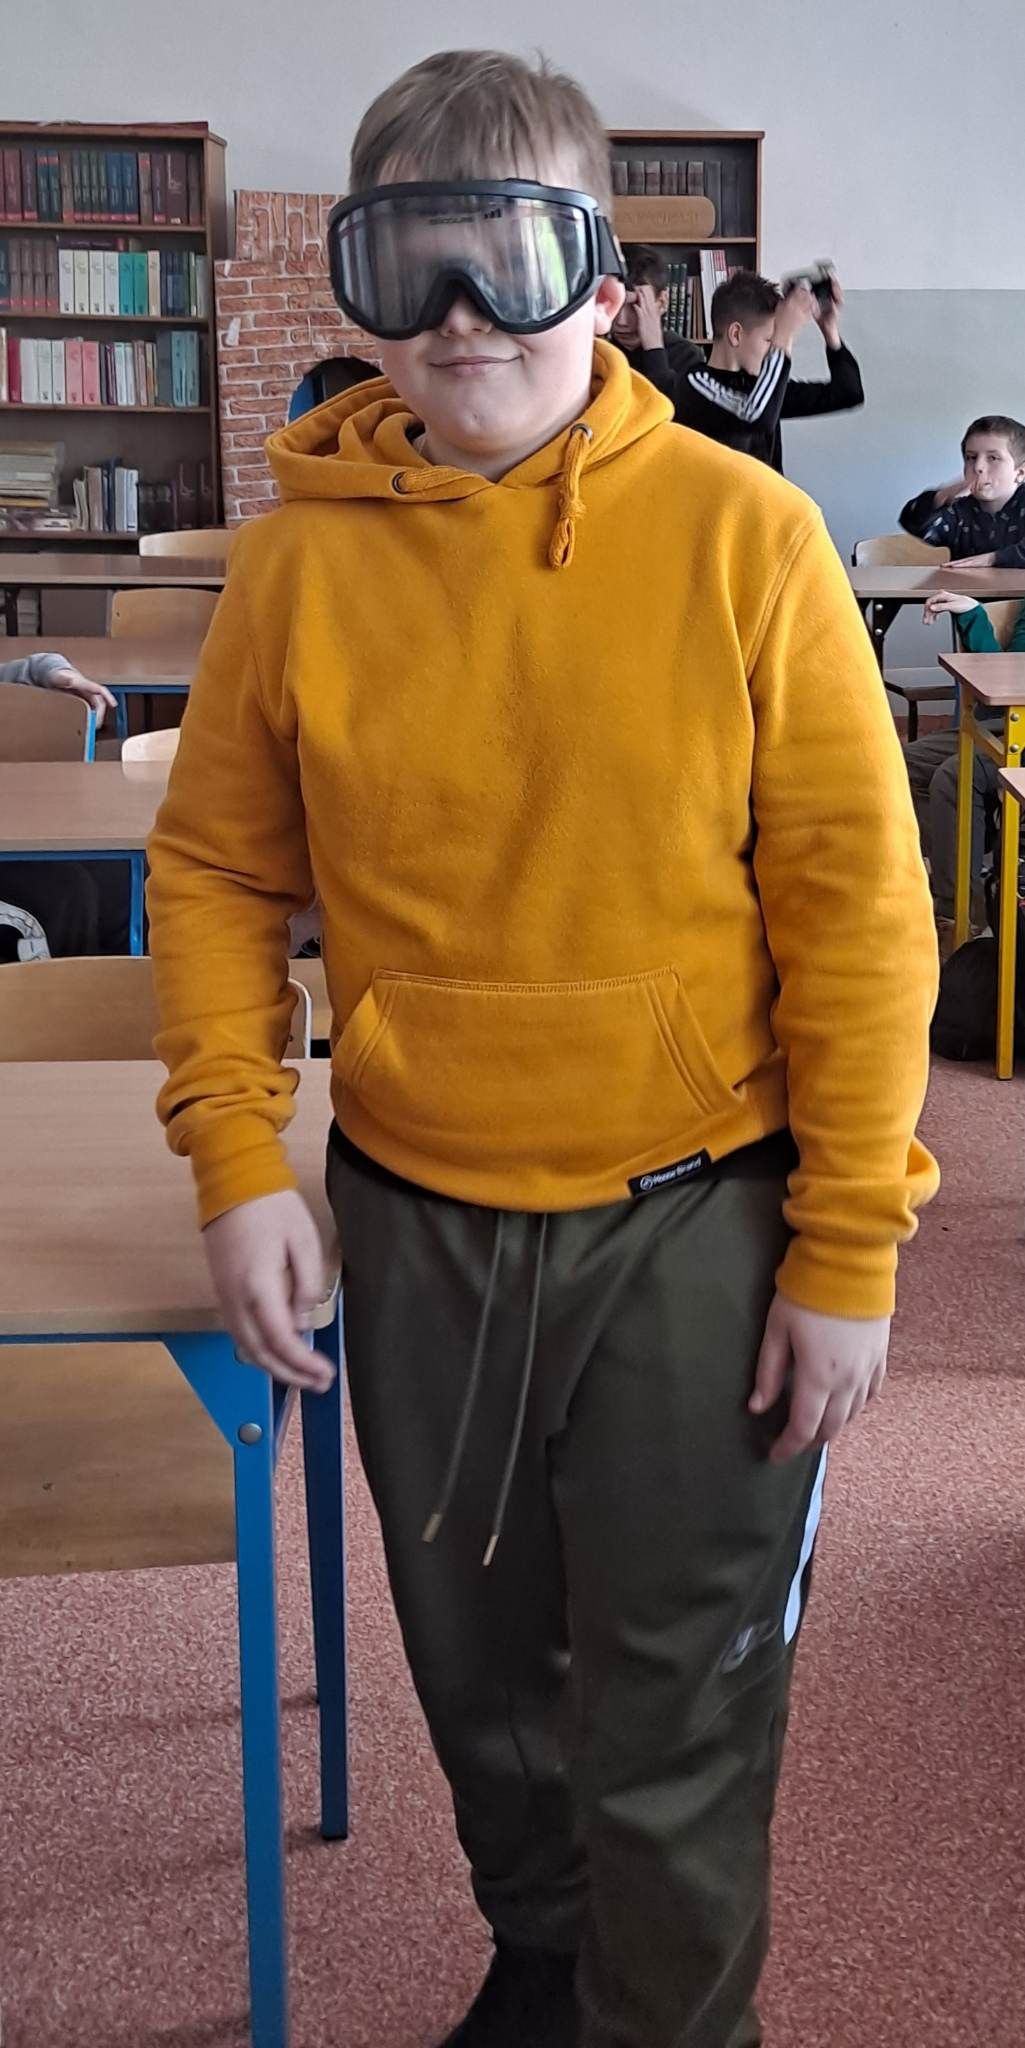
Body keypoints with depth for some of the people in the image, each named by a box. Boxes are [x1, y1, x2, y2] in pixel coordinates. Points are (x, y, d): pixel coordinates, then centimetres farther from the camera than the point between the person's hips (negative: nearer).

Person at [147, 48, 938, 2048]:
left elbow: (857, 908, -10)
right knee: (483, 1675, 22)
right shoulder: (303, 553, -3)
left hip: (691, 1220, -3)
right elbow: (217, 871, 4)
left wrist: (847, 1249, -10)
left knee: (674, 1728, 9)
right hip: (415, 1219, 3)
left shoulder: (739, 535, -11)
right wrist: (239, 1160, -6)